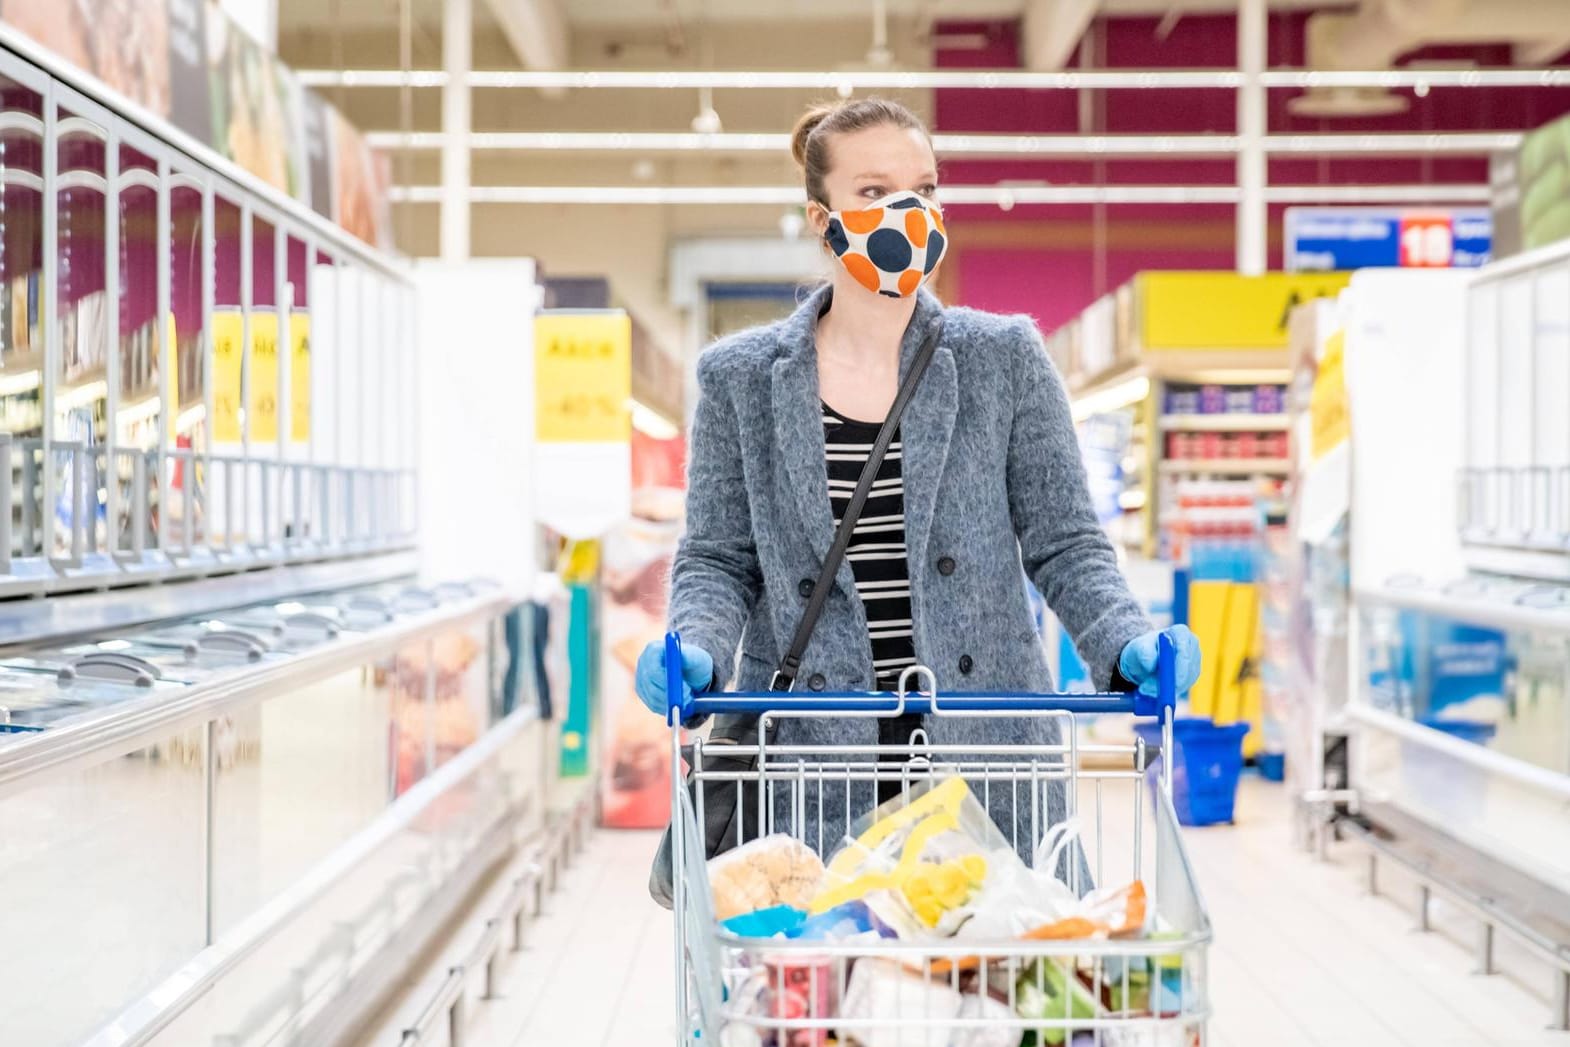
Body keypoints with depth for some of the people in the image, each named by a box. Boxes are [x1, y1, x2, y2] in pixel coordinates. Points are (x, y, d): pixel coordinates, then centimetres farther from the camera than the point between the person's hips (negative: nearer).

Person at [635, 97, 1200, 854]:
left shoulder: (1005, 358, 5)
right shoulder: (740, 379, 6)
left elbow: (1063, 544, 5)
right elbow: (718, 558, 7)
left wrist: (1127, 646, -13)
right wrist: (695, 651, -14)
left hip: (982, 751, 0)